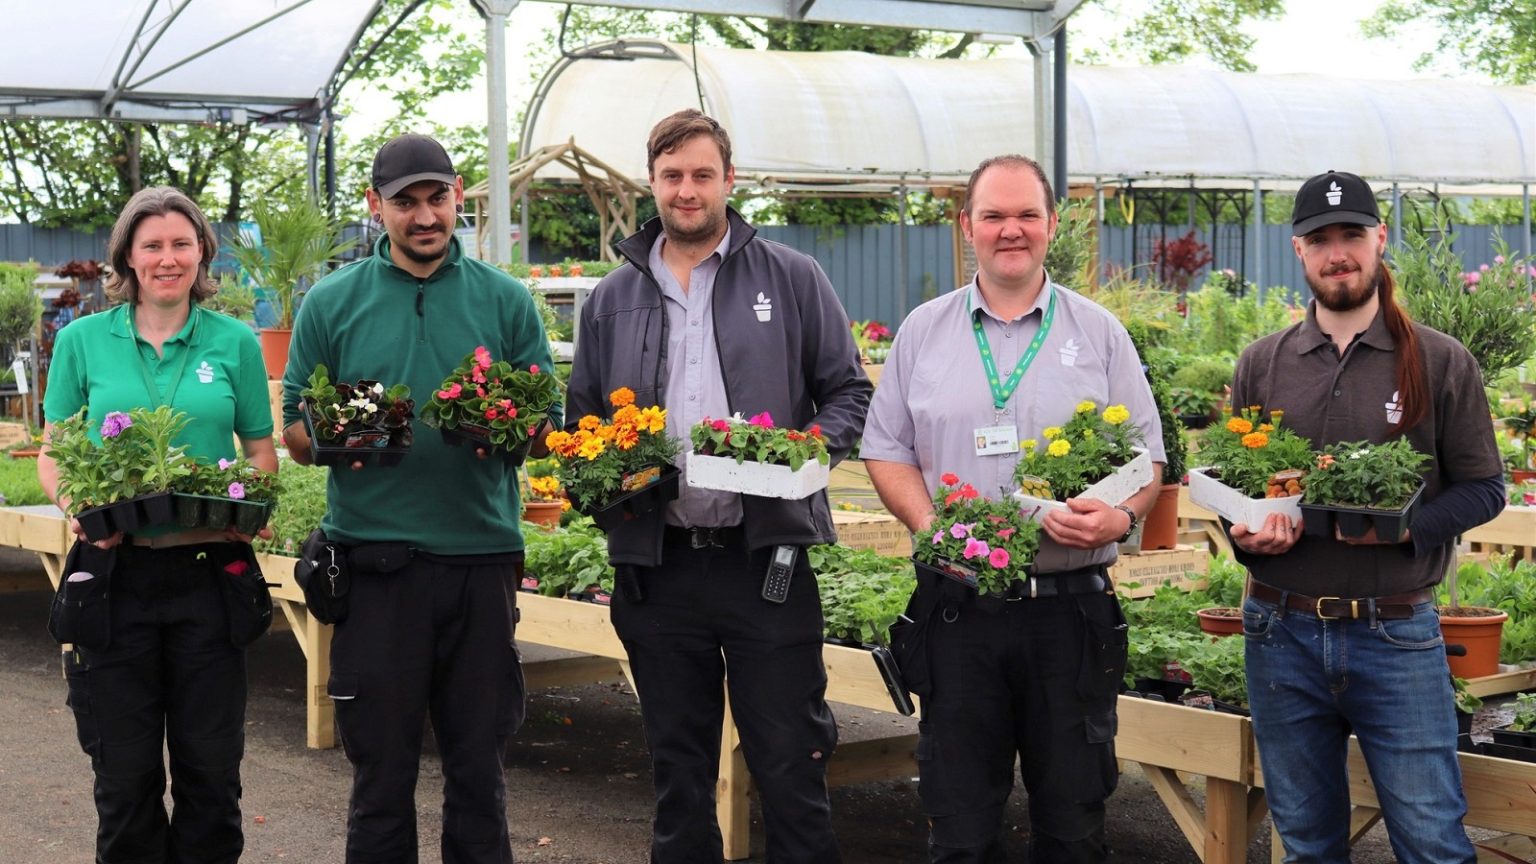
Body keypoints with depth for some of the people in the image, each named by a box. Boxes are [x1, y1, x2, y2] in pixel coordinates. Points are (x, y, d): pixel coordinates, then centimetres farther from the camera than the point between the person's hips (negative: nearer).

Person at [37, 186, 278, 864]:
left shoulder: (235, 343, 5)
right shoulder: (83, 341, 4)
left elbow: (262, 453, 9)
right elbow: (52, 457, 6)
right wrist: (79, 510, -14)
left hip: (209, 572, 0)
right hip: (115, 571, 0)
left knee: (211, 769, 6)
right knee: (124, 772, 5)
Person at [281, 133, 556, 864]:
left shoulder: (506, 301, 7)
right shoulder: (331, 303, 6)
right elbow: (294, 433, 6)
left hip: (482, 553, 1)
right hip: (374, 558, -1)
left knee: (479, 763, 8)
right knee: (381, 765, 6)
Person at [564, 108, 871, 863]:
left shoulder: (792, 279, 4)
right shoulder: (613, 298, 11)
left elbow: (848, 392, 5)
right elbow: (581, 417, 16)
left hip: (768, 554, -3)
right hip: (656, 565, 3)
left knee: (790, 765, 0)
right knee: (677, 766, 13)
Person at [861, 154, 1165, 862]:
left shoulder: (1098, 332, 7)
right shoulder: (923, 332, 9)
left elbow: (1146, 457, 7)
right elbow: (887, 449, 10)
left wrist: (1121, 517, -14)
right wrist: (929, 524, -8)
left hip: (1071, 608, 0)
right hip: (956, 609, 1)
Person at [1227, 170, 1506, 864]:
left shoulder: (1440, 362, 0)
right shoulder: (1262, 364, 7)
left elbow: (1483, 487, 1)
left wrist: (1408, 527, -17)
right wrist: (1247, 531, -9)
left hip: (1397, 635, -3)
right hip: (1281, 631, 3)